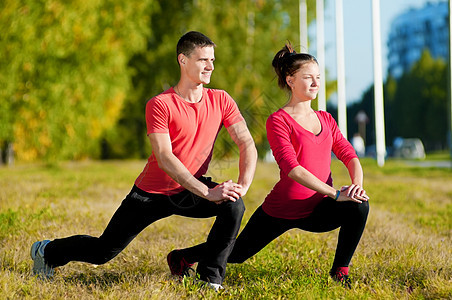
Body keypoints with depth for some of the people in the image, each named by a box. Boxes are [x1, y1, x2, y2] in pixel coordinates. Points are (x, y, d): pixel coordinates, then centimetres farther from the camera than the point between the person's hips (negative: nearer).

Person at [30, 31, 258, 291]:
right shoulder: (160, 105, -20)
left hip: (190, 192, 3)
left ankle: (211, 276, -12)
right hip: (152, 193, -3)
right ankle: (46, 251, 32)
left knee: (234, 206, -26)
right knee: (103, 251, 3)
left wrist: (243, 186, -27)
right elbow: (165, 159, -27)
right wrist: (207, 192, -33)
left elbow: (247, 143, -9)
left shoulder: (220, 101, -7)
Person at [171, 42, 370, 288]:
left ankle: (340, 271, -5)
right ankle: (184, 257, 38)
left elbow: (349, 156, 1)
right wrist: (336, 193, -28)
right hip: (281, 210, -4)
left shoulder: (326, 120, 9)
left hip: (317, 211, 4)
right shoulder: (278, 121, -12)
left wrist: (356, 184, -22)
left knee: (359, 207, -24)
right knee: (235, 254, 9)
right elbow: (291, 168, -23)